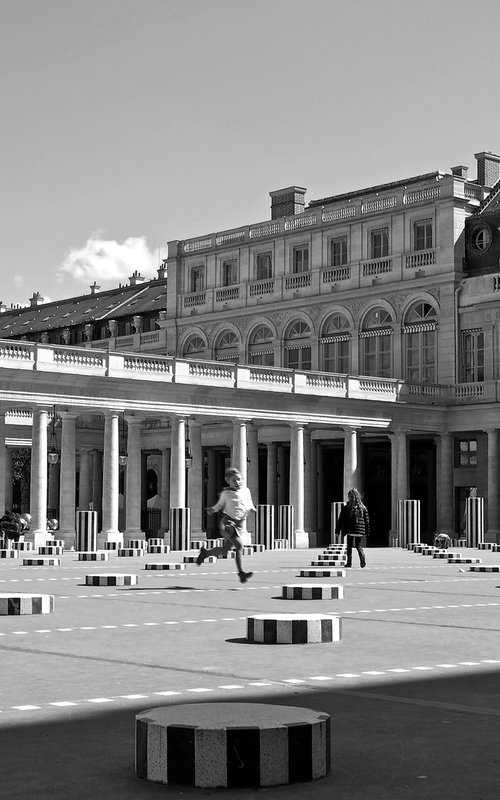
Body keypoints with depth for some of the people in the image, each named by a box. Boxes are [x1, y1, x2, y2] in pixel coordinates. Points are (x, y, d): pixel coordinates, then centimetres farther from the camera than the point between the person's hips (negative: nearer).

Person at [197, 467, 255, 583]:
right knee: (239, 545, -23)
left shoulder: (246, 491, 7)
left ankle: (205, 552, 31)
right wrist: (212, 510, -5)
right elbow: (220, 505, 13)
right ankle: (241, 573, -20)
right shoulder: (226, 493, -1)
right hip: (227, 521, -5)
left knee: (224, 551, 5)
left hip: (238, 524, 5)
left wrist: (251, 508, -3)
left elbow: (250, 505, 19)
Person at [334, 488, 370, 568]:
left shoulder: (346, 508, -5)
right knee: (358, 546, 15)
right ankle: (362, 558, -11)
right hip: (360, 531, 2)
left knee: (349, 546, 11)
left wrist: (337, 531, 4)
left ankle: (349, 562, 6)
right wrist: (367, 532, 14)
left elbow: (340, 520, -2)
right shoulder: (363, 508, 2)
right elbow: (367, 520, 6)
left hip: (350, 531, -2)